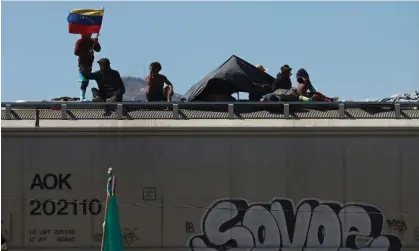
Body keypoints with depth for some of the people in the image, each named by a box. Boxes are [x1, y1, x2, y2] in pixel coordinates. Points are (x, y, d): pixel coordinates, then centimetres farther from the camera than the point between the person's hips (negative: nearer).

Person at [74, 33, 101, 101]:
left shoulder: (91, 41, 8)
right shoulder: (80, 42, -7)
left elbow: (98, 49, 6)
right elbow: (76, 52, -14)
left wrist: (96, 42, -12)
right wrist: (87, 53, -22)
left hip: (89, 63, 7)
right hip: (83, 63, -7)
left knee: (86, 81, 12)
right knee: (84, 81, -14)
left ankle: (82, 97, 20)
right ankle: (82, 97, -17)